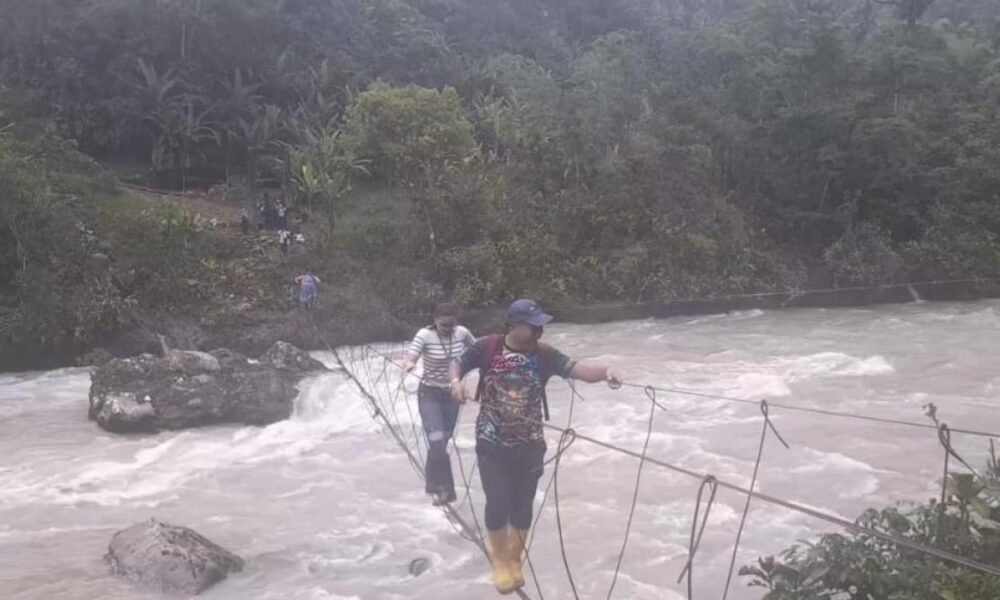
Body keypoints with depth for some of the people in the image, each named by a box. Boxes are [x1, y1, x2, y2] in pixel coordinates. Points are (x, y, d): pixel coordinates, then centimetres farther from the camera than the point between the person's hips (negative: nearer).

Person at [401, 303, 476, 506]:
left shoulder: (462, 333, -8)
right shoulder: (425, 335, -20)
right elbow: (410, 357, -34)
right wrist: (409, 364, -56)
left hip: (452, 394, 4)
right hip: (430, 394, -4)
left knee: (443, 441, 13)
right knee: (436, 442, -15)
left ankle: (434, 482, 34)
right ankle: (445, 488, -4)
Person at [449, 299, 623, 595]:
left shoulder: (543, 354, -7)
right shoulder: (488, 347, -10)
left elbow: (576, 369, -18)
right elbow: (458, 364, 3)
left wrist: (604, 371, -37)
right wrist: (456, 381, -19)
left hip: (530, 445, 2)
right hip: (492, 444, -2)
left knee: (522, 505, 11)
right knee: (498, 503, 1)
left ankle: (514, 560, 35)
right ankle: (500, 560, 27)